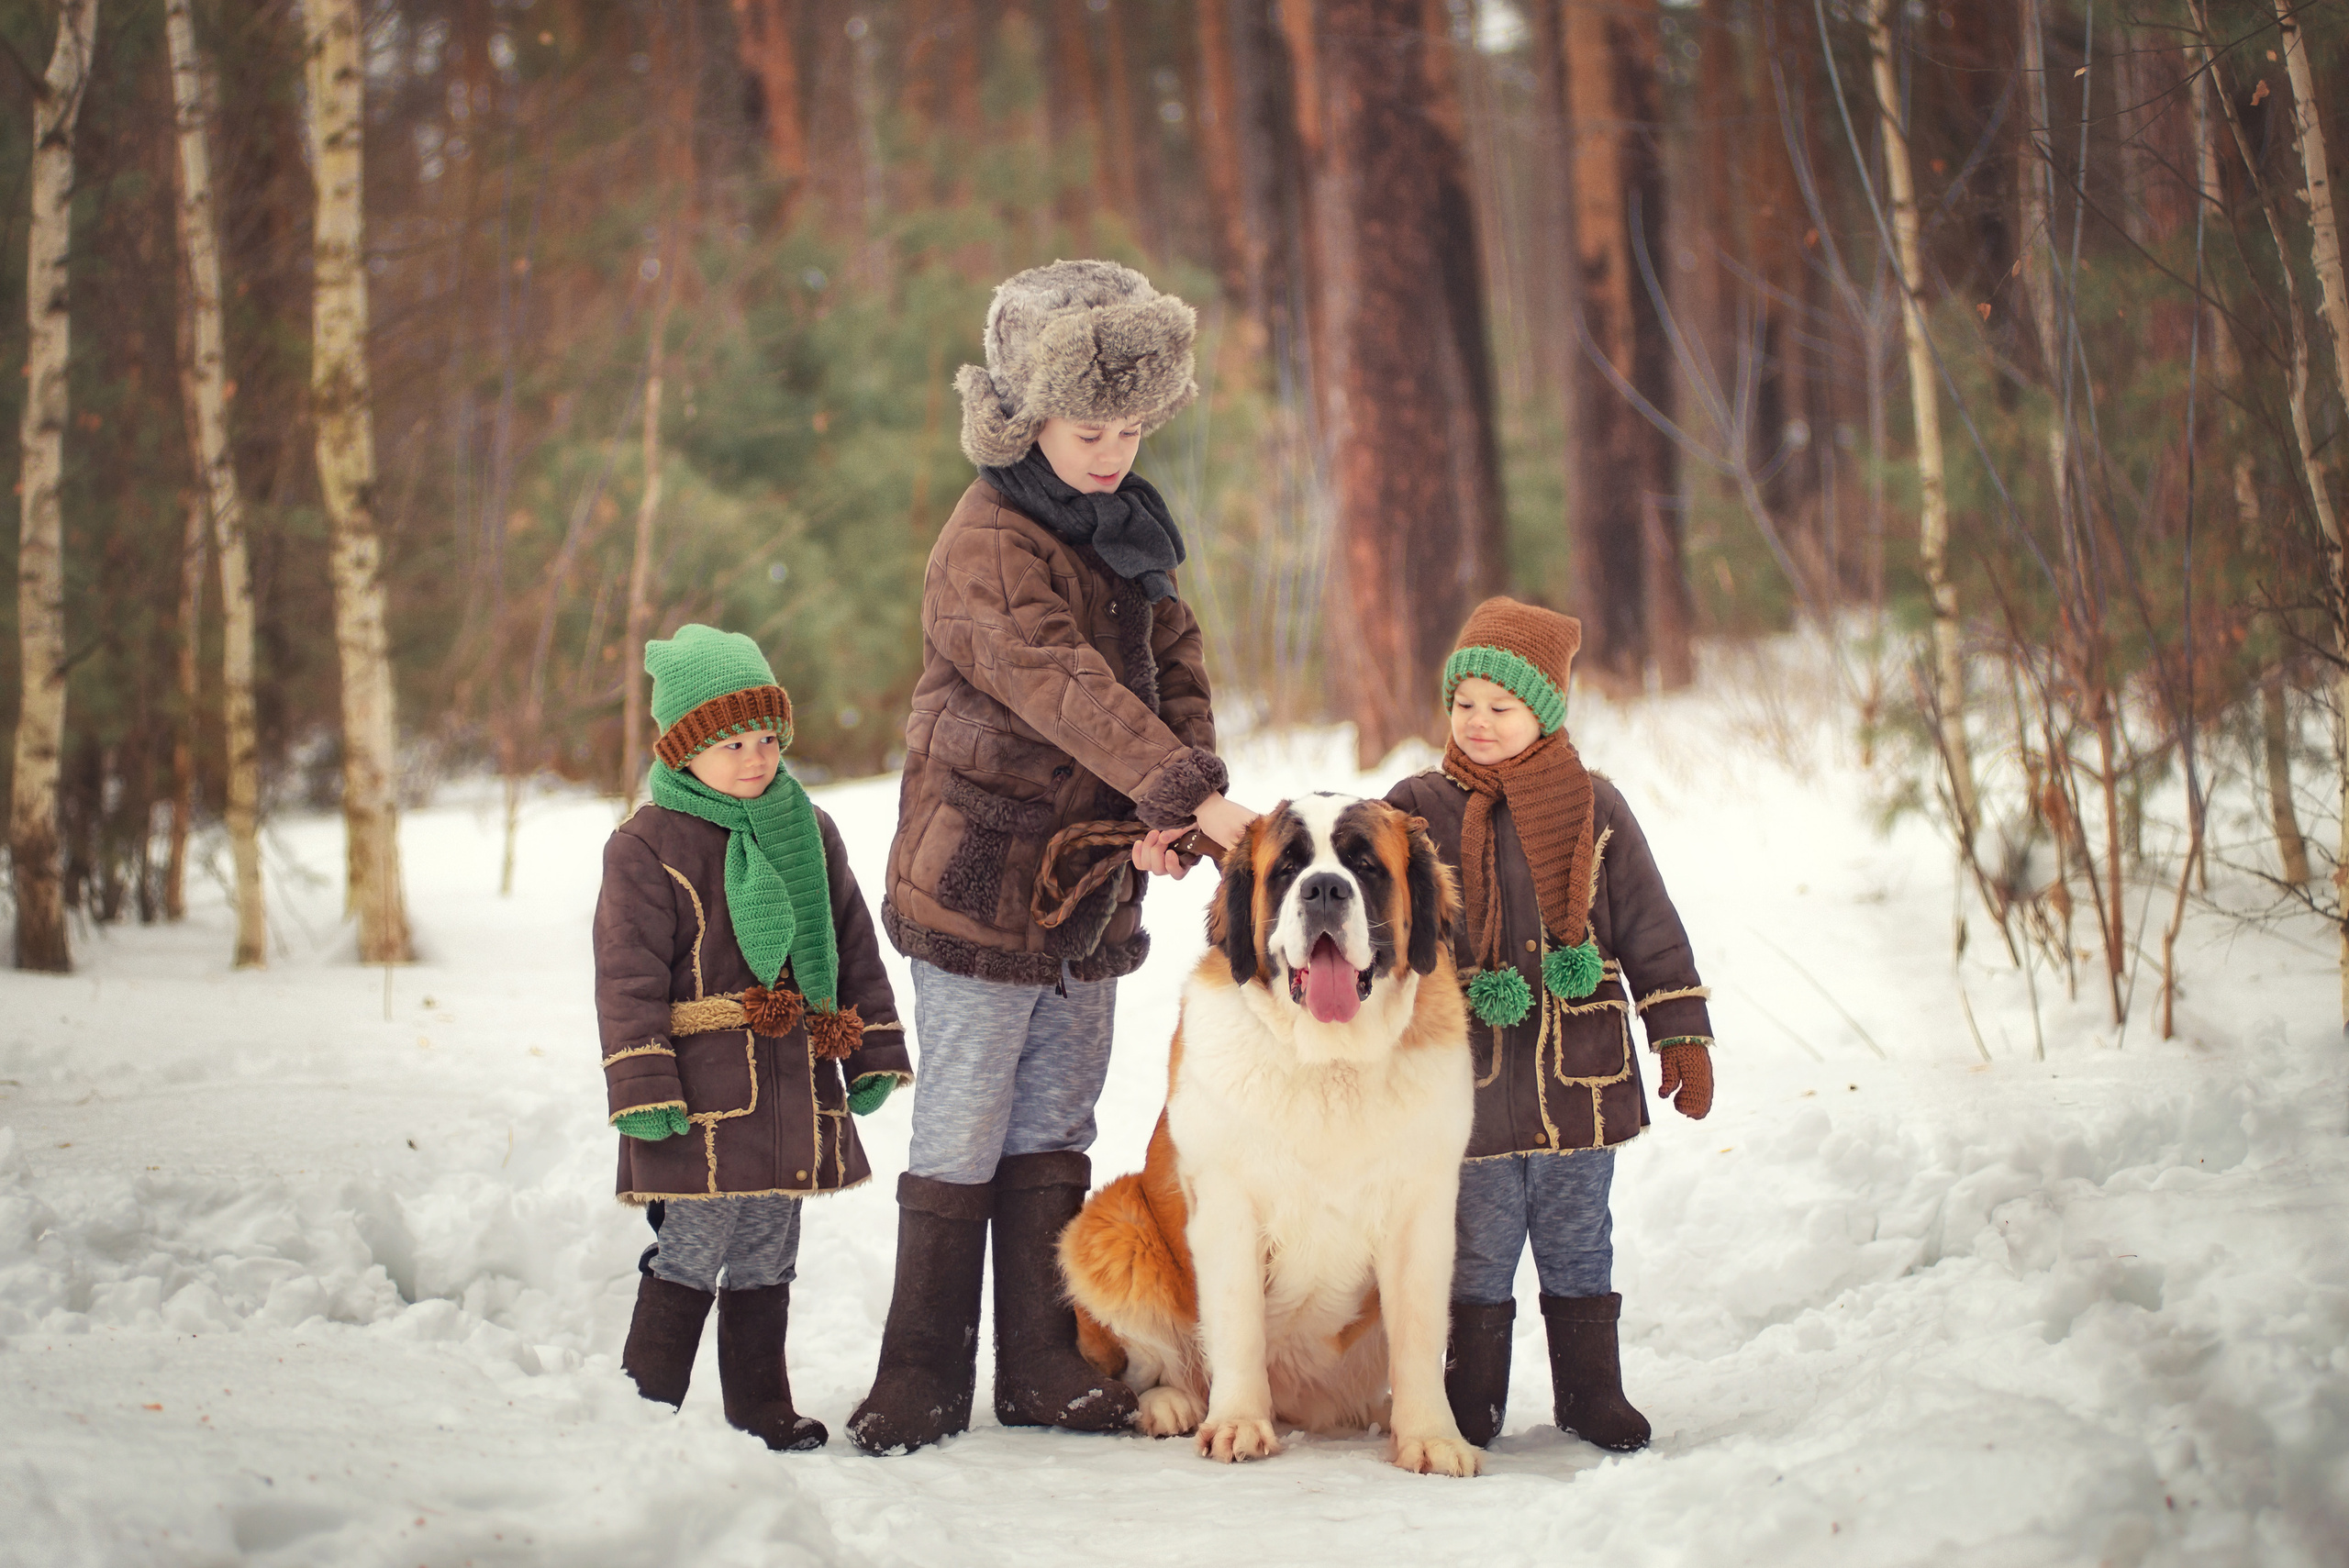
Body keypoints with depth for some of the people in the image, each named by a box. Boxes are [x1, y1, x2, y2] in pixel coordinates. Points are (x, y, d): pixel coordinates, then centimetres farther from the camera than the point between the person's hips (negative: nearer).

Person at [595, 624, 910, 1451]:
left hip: (796, 1094, 6)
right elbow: (628, 976, -10)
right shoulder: (648, 846, -7)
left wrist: (874, 1055, 15)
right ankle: (647, 1406, 5)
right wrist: (644, 1089, -15)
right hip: (704, 1096, -6)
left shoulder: (809, 831, 12)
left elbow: (853, 947, 18)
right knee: (691, 1256, -5)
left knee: (767, 1259, 13)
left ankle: (761, 1409, 22)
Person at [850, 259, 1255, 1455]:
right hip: (979, 886, -7)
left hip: (1092, 886, 8)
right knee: (963, 1132, -1)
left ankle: (1044, 1368, 19)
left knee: (1055, 1128, 12)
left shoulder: (1127, 529, 9)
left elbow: (1174, 666, 7)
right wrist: (1191, 794, -39)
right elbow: (1066, 688, -30)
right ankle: (923, 1377, 8)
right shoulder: (989, 546, -18)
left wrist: (1175, 809, -10)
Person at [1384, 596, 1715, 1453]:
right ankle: (1471, 1401, 18)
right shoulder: (1420, 807, 1)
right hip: (1471, 1086, -1)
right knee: (1475, 1250, 6)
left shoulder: (1593, 807, 4)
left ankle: (1591, 1391, 23)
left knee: (1578, 1244, 11)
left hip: (1580, 1082, 1)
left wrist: (1683, 1036, 6)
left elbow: (1649, 930, 8)